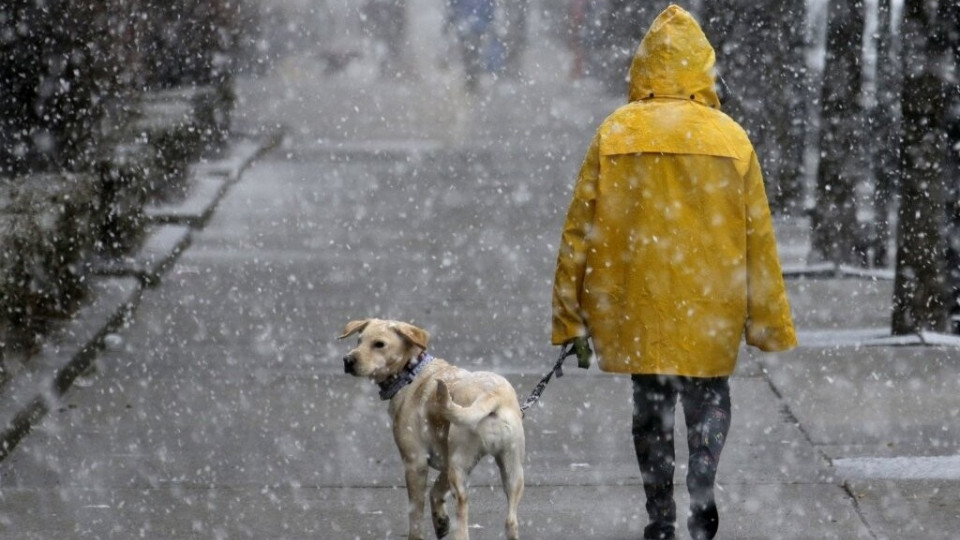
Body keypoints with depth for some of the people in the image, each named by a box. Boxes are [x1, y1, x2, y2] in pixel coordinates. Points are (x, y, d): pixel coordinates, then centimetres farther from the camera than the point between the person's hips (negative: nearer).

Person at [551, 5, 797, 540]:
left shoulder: (615, 134, -4)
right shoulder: (731, 138, -3)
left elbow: (580, 230, -3)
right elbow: (758, 239, 0)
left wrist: (571, 317, 4)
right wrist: (770, 323, 9)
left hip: (636, 306, 0)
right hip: (711, 309, 0)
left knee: (651, 407, 14)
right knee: (710, 399, 16)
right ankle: (702, 491, -4)